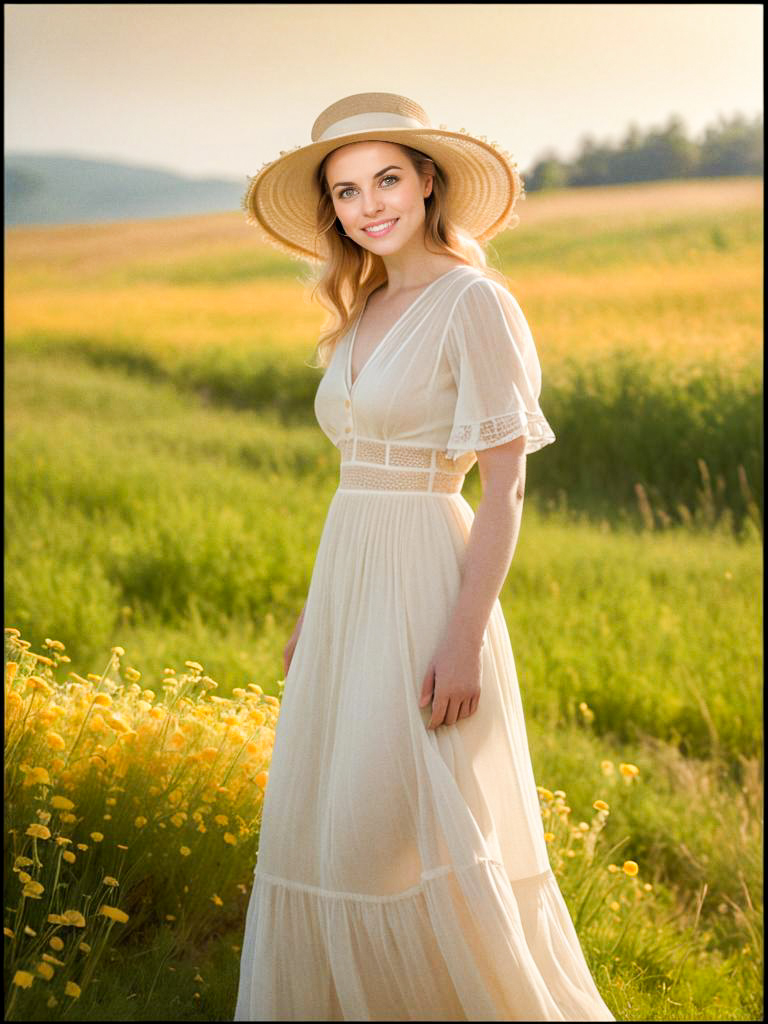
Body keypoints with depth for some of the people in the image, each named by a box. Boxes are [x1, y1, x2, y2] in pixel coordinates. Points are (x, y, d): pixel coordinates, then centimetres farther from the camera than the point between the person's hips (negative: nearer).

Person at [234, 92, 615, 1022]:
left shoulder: (474, 301, -11)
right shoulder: (365, 311, 14)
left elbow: (506, 486, -14)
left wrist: (465, 639, -20)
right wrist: (314, 615, 18)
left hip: (425, 588, -8)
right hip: (349, 592, 8)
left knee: (405, 836, -8)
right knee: (319, 832, 10)